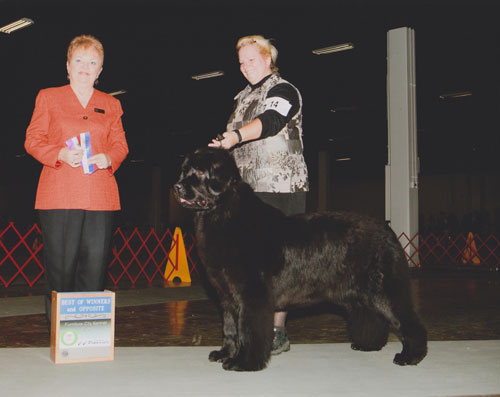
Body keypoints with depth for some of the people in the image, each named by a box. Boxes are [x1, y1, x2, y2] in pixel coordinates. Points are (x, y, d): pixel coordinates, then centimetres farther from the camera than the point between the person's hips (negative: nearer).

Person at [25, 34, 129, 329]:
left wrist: (108, 158, -6)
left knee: (95, 269, -1)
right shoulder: (48, 97, 13)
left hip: (101, 199, 2)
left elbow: (120, 145, 17)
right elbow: (33, 141, 8)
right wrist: (61, 154, -11)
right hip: (59, 197, -2)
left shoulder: (111, 104, 19)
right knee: (60, 269, -3)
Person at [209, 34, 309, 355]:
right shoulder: (244, 98, 24)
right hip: (249, 190, 7)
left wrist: (236, 135, -36)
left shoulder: (283, 90, 0)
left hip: (280, 188, -7)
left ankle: (278, 331, -5)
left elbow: (270, 121, -21)